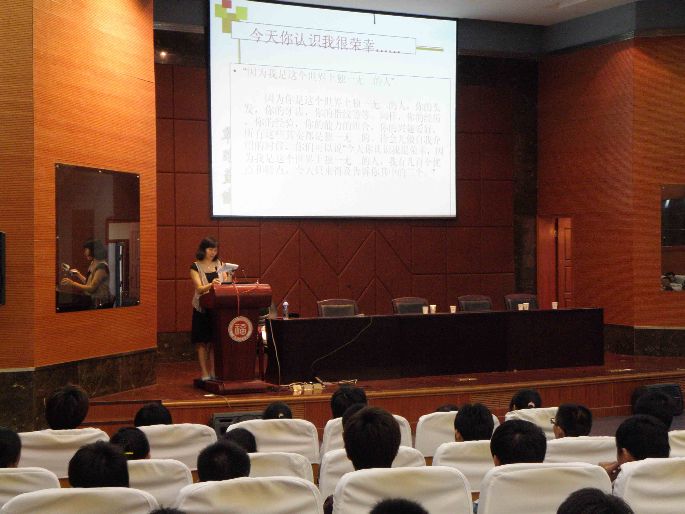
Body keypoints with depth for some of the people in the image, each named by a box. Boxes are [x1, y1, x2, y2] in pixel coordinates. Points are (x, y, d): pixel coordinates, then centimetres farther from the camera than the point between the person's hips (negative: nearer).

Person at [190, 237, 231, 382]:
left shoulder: (219, 264, 10)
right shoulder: (196, 267, -2)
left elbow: (226, 283, 7)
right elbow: (199, 288, -13)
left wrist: (229, 279, -16)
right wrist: (211, 285, -33)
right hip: (202, 308, -3)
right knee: (203, 343, -2)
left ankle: (214, 372, 9)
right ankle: (205, 374, 1)